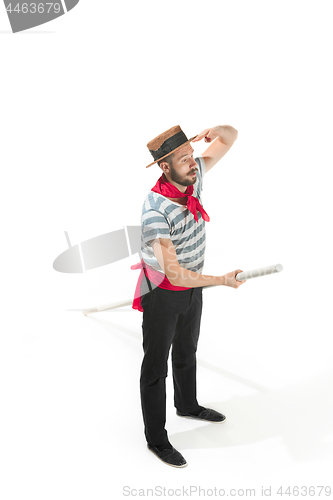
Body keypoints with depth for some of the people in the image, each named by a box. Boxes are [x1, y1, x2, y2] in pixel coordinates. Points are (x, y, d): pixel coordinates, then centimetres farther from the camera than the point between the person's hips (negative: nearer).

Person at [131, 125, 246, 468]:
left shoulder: (193, 176, -12)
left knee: (186, 353, 27)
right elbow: (175, 273, -34)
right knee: (156, 366, 9)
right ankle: (156, 439, 24)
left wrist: (215, 131, -25)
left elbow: (230, 137, -1)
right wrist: (224, 281, -27)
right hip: (163, 294, -7)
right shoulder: (155, 211, -33)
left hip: (192, 287, 7)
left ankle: (187, 405, 52)